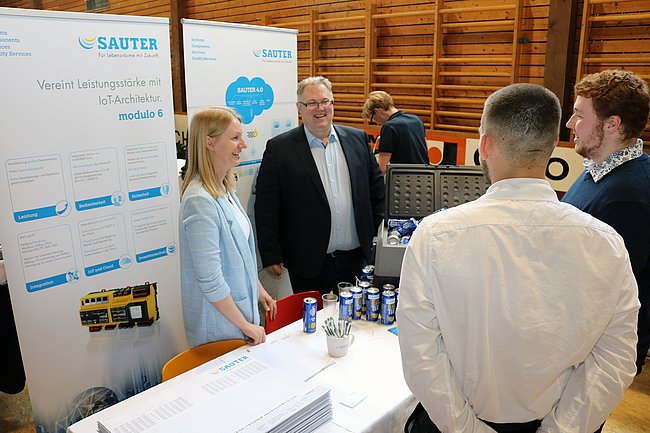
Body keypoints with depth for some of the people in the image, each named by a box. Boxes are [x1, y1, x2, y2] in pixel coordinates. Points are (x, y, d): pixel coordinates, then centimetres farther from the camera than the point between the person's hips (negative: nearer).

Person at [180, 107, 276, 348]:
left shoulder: (224, 188, 3)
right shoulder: (200, 201, -26)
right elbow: (210, 281, -26)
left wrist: (258, 289, 14)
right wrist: (245, 325, -17)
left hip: (242, 306, 8)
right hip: (221, 328, -8)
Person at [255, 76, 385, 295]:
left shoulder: (358, 139, 6)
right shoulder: (279, 148, -5)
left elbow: (376, 187, 13)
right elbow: (265, 208, -5)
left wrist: (376, 235, 10)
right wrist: (271, 257, -7)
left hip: (356, 257, 4)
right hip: (309, 263, -3)